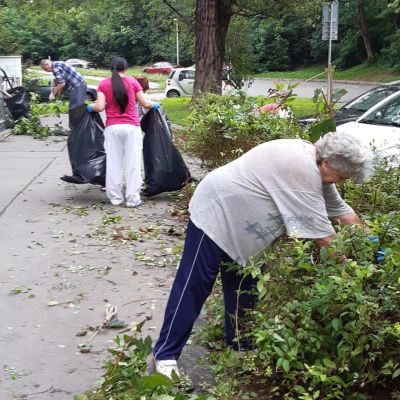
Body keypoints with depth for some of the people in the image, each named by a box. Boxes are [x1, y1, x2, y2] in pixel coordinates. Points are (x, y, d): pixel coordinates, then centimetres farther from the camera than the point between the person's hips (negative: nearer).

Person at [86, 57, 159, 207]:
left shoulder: (103, 84, 6)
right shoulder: (132, 81, 5)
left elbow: (100, 107, -2)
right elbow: (144, 104, 8)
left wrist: (90, 107, 19)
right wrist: (154, 105, 29)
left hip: (112, 127, 1)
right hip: (132, 127, -1)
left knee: (113, 163, 7)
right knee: (133, 163, 2)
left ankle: (115, 197, 9)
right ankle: (133, 198, 2)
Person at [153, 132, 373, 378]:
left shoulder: (313, 163, 1)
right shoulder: (303, 170, -29)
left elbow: (340, 209, 9)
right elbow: (322, 234, -25)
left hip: (241, 224, 10)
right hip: (216, 213, -10)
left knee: (243, 289, 13)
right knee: (194, 286, -6)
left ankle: (239, 351, 25)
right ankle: (166, 354, 3)